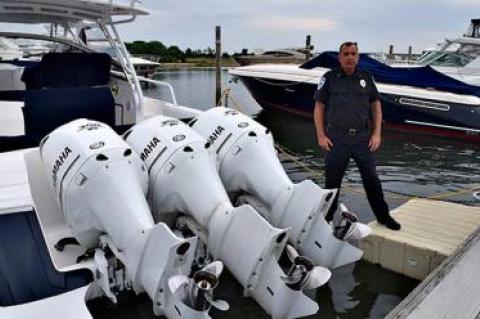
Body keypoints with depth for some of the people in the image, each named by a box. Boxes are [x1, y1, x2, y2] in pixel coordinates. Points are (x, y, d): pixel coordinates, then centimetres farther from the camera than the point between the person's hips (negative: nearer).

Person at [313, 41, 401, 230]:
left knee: (372, 179, 7)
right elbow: (319, 107, 2)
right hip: (337, 140, -2)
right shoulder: (329, 78, 2)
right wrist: (321, 136, -5)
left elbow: (376, 106, 12)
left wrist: (377, 133, 3)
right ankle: (326, 218, 22)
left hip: (363, 139, 2)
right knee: (332, 181, 7)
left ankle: (383, 216, 24)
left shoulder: (366, 78, 9)